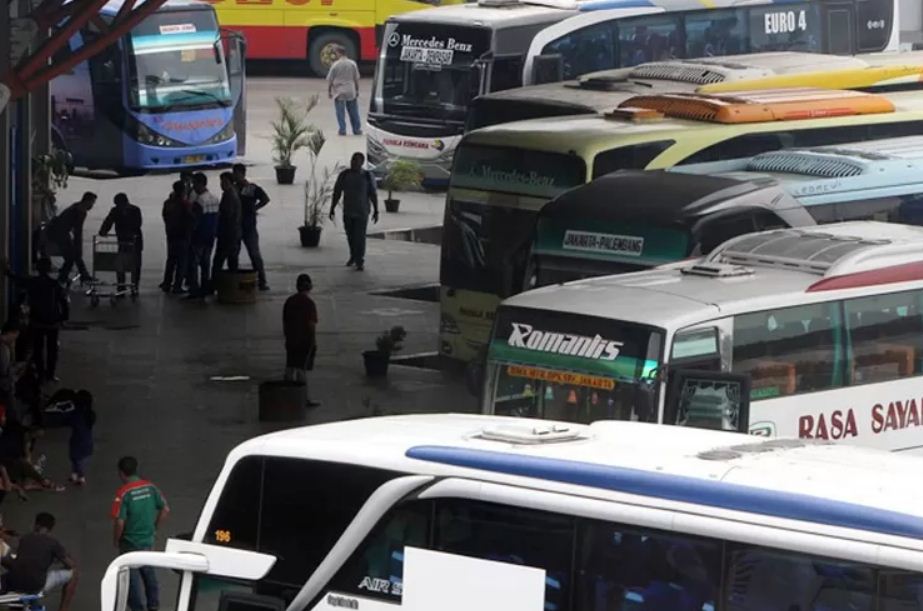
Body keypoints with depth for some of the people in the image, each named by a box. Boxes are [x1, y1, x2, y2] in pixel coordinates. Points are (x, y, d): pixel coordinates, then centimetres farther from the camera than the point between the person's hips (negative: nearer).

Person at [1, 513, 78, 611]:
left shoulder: (24, 539, 18)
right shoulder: (53, 542, 5)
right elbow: (72, 565, 12)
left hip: (14, 584, 4)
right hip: (36, 586, -4)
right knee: (72, 572, 16)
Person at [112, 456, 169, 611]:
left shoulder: (123, 493, -22)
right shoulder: (150, 487, -4)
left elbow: (119, 522, -24)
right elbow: (165, 510, 1)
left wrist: (116, 540, -7)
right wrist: (154, 528, 12)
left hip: (130, 543, -6)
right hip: (148, 540, 6)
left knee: (132, 577, 7)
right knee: (149, 573, 21)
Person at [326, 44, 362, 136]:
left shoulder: (335, 65, -9)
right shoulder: (352, 64, 0)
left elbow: (330, 79, -5)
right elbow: (356, 78, 6)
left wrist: (329, 91, 7)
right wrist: (357, 90, 16)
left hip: (339, 92, -3)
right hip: (351, 92, 3)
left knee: (340, 112, 3)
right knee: (353, 112, 11)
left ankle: (342, 130, 1)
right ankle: (357, 129, 16)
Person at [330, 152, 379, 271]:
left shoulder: (367, 176, -9)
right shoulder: (344, 175, -4)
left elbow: (373, 194, -5)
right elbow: (337, 193, 0)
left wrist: (376, 211, -7)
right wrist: (332, 209, -1)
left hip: (362, 212, -3)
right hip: (347, 211, 3)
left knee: (360, 237, -8)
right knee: (350, 236, 15)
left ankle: (360, 262, -2)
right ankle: (353, 256, 37)